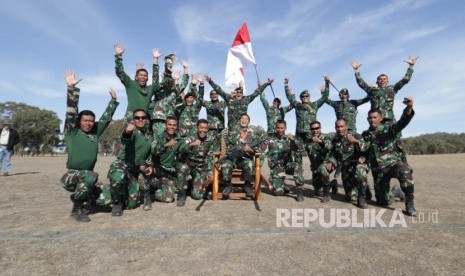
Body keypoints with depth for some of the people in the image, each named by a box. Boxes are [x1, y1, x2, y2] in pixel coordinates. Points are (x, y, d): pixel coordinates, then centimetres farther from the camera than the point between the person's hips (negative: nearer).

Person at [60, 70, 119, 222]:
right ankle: (76, 208, -11)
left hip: (86, 179, 5)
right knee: (92, 175, -36)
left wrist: (113, 100, 15)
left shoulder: (95, 132, 7)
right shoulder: (72, 132, -3)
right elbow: (71, 112, -13)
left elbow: (106, 118, 13)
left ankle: (82, 197, 18)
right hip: (70, 177, -5)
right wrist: (71, 88, -21)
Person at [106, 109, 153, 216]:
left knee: (131, 204, -1)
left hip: (136, 169, 4)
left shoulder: (150, 134, 4)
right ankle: (117, 203, -11)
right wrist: (126, 132, -63)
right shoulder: (132, 131, -15)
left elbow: (151, 153, 17)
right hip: (122, 164, -4)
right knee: (117, 178, -40)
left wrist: (148, 164, 0)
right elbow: (125, 139, -41)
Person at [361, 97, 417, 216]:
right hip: (378, 170, 3)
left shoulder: (389, 128, -1)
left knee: (404, 172, -40)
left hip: (394, 162, -3)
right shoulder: (365, 135, 9)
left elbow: (403, 122, -21)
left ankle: (409, 203, -17)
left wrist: (409, 108, -39)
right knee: (383, 201, 4)